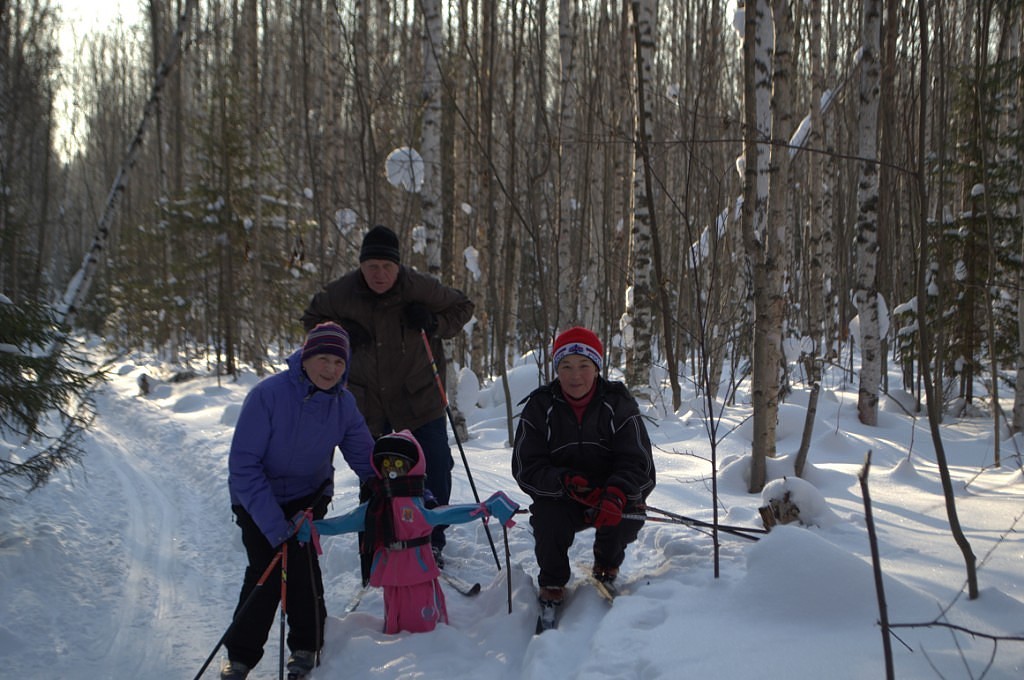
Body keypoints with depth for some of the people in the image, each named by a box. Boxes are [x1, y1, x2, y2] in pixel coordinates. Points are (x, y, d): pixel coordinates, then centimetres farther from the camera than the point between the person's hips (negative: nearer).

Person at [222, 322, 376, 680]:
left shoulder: (343, 404, -12)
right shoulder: (268, 394, -26)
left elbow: (365, 457, -2)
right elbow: (243, 464, -25)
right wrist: (274, 524, -31)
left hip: (308, 495, 2)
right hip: (257, 499, -2)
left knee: (301, 560, -18)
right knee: (266, 571, -12)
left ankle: (306, 646, 3)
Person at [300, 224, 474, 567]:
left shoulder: (420, 287, -15)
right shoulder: (341, 292, -11)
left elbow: (462, 307, 1)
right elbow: (312, 318, 8)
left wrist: (434, 324, -18)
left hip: (419, 398, -1)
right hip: (367, 402, 1)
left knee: (436, 473, 2)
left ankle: (431, 545, 22)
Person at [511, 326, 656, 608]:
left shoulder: (618, 402, -7)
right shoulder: (539, 407, -6)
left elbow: (637, 461, -15)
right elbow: (526, 468, -12)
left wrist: (616, 495, -36)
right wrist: (565, 482, -32)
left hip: (612, 495, 1)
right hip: (559, 497, -1)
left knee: (630, 511, -29)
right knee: (547, 518, -31)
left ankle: (607, 563, 9)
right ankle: (552, 582, 2)